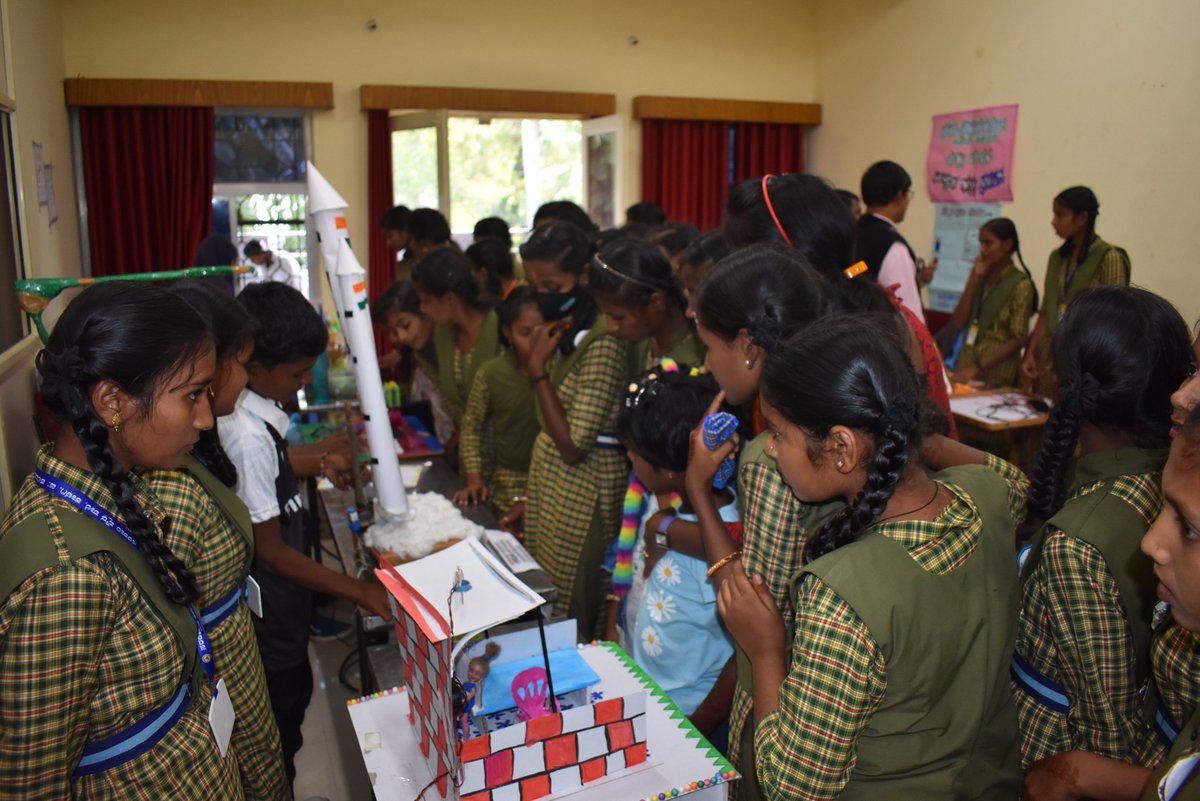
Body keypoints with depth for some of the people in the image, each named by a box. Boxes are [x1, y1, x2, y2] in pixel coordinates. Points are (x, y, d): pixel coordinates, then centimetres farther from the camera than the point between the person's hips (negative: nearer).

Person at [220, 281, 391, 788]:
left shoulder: (251, 411, -3)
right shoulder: (248, 436, -30)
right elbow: (270, 550, -25)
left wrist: (317, 460, 0)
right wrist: (360, 592, -21)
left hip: (281, 605, 9)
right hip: (269, 610, -9)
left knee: (293, 697, 25)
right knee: (281, 715, 10)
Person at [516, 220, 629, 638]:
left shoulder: (602, 345, -20)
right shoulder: (564, 334, 8)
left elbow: (573, 446, -22)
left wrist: (538, 368, -19)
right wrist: (532, 500, 15)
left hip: (583, 490, -9)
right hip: (549, 484, 9)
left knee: (572, 623, 5)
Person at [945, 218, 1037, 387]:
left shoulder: (1020, 284, -7)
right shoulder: (980, 277, 8)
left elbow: (1017, 340, -11)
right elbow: (958, 323, 2)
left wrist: (977, 367, -19)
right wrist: (973, 280, -5)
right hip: (965, 369, 5)